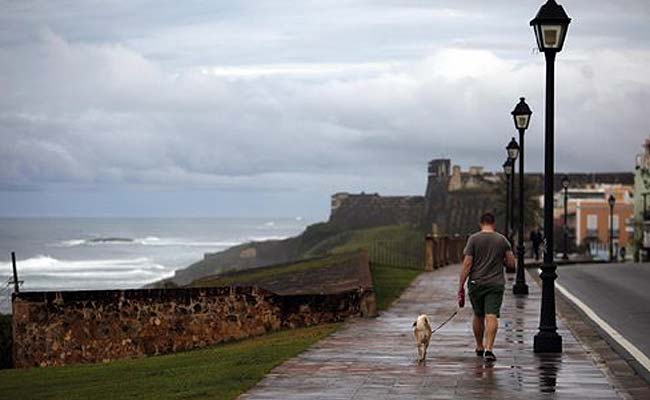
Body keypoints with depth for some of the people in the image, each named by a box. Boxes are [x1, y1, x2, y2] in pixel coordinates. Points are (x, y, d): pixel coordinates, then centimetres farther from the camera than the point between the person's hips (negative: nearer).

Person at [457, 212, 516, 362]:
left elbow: (467, 264, -7)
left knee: (478, 316, 16)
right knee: (492, 316, -6)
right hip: (496, 284, 0)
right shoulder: (502, 240, 3)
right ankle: (489, 349, -19)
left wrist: (461, 287, -4)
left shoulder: (473, 239, -2)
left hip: (476, 283, 0)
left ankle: (479, 347, 28)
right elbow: (511, 265, 2)